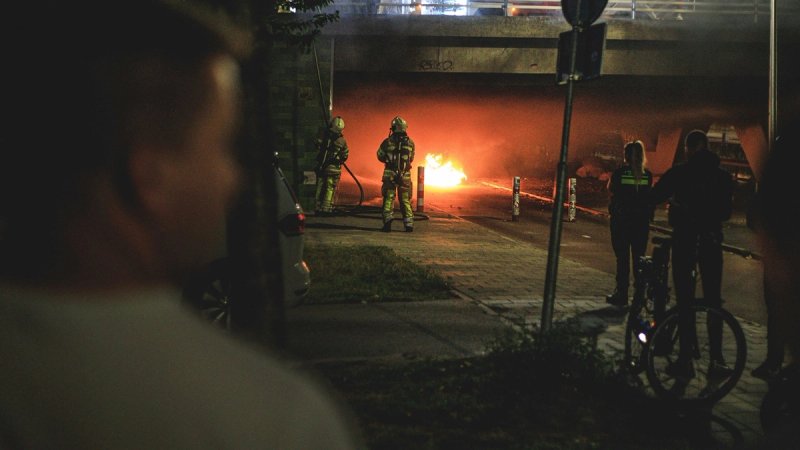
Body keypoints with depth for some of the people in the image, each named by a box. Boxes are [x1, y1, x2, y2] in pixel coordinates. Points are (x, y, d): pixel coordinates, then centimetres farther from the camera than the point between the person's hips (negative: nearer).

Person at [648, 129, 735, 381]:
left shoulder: (679, 173, -6)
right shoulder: (723, 176, 4)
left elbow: (653, 198, -5)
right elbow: (727, 211, 10)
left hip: (684, 238, -3)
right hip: (712, 240, 3)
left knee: (684, 299, 1)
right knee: (713, 299, 9)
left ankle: (686, 360, -1)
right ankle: (716, 360, 8)